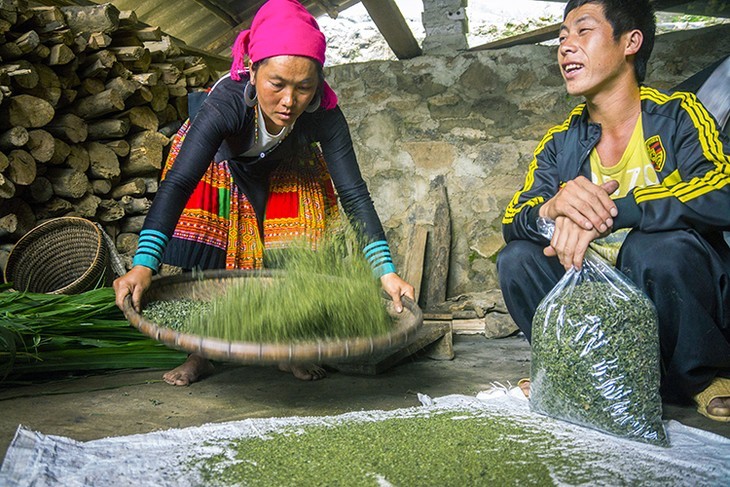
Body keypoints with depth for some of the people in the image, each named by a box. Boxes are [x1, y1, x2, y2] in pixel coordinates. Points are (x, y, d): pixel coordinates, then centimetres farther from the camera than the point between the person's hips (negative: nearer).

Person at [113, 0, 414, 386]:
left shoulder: (324, 115, -37)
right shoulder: (225, 103, -43)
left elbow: (353, 194, -33)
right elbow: (177, 184, -48)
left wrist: (386, 271, -42)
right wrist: (143, 265, -60)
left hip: (284, 171, 2)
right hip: (218, 167, -1)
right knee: (204, 261, -8)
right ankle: (200, 355, 9)